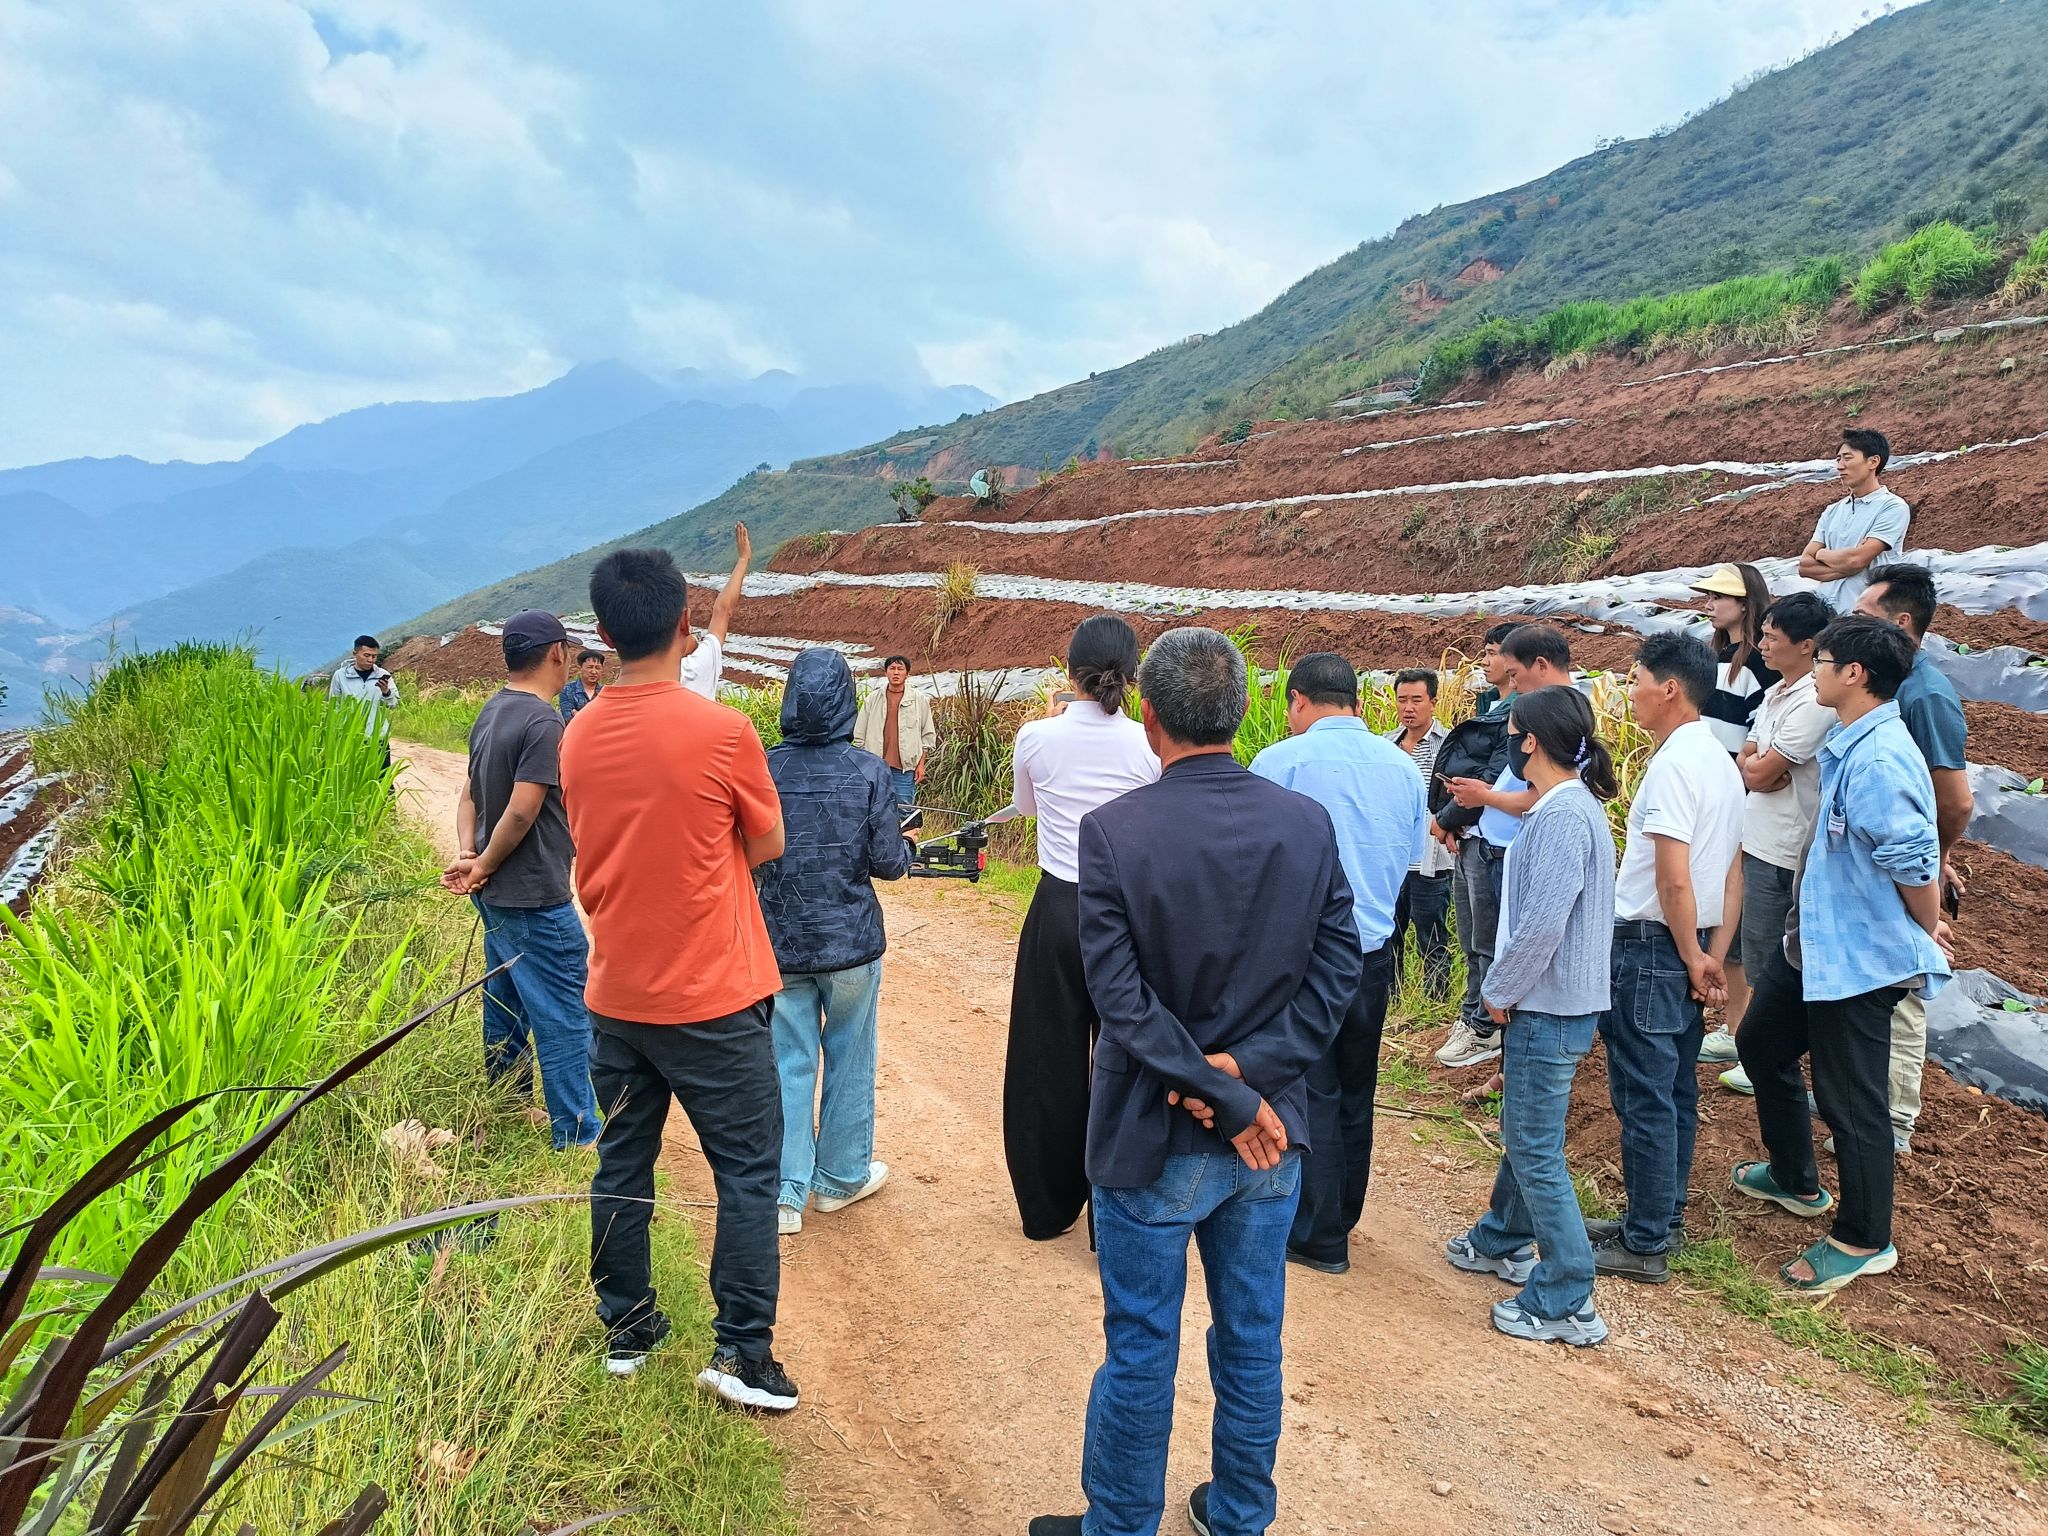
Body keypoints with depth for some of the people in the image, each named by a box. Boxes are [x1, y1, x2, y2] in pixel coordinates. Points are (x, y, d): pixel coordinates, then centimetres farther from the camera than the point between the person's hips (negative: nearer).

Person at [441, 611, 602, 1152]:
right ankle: (576, 1135, 4)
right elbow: (521, 812, -22)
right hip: (537, 902, -9)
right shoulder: (543, 723, -20)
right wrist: (483, 866, -8)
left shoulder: (490, 712, 10)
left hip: (497, 898, 10)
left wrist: (467, 854, -4)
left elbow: (470, 793, 10)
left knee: (506, 1007, 20)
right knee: (564, 1019, -2)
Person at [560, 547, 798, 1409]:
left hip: (615, 995, 6)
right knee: (749, 1172, 7)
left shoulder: (577, 737, 0)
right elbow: (768, 846, -4)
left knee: (622, 1165, 18)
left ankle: (626, 1330, 30)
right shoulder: (722, 732, -17)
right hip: (710, 999, -5)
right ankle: (742, 1353, 9)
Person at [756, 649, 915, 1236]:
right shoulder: (868, 771, -12)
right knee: (849, 1059, 14)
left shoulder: (765, 769, -7)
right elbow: (888, 863, -11)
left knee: (789, 1062, 9)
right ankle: (841, 1176, 27)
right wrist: (906, 844, 11)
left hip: (782, 941, 2)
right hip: (851, 942, -1)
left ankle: (786, 1193, 9)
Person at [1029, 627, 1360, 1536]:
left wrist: (1228, 1094, -15)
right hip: (1269, 1140, 4)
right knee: (1252, 1340, 20)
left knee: (1140, 1354, 13)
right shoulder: (1309, 824, -7)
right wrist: (1248, 1073, -12)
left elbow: (1122, 998, -20)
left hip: (1154, 1139, -3)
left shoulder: (1113, 830, -18)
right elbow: (1337, 969, -7)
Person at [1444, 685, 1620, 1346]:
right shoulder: (1573, 805, 10)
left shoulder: (1562, 816, -22)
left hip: (1549, 1008, -10)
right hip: (1552, 1001, 10)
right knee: (1523, 1130, 24)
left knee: (1535, 1149, -2)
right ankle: (1504, 1240, 42)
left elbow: (1542, 923, -27)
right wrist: (1509, 990, 13)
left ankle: (1567, 1303, 7)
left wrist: (1501, 992, -13)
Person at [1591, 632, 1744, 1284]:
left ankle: (1645, 1245, 8)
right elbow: (1731, 876, 13)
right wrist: (1714, 957, 9)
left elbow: (1673, 877, -23)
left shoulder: (1673, 765, -19)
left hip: (1653, 944, -10)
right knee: (1676, 1092, 17)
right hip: (1690, 948, 10)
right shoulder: (1722, 762, 12)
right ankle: (1661, 1220, 29)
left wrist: (1692, 959, -12)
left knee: (1645, 1099, -1)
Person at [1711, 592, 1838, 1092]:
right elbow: (1745, 763, 11)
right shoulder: (1774, 694, 11)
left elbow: (1760, 772, -21)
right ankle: (1739, 1033, 32)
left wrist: (1754, 764, 0)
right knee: (1755, 947, 19)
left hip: (1781, 849, -9)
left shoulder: (1815, 703, -20)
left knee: (1767, 956, 2)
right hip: (1753, 837, 9)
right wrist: (1760, 768, -10)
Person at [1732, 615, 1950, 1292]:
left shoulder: (1878, 760, -27)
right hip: (1817, 944, 11)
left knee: (1850, 1099, 4)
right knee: (1761, 1044, 24)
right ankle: (1795, 1180, 43)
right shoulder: (1849, 746, 5)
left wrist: (1927, 936, -12)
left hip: (1860, 961, -11)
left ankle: (1863, 1241, 23)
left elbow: (1916, 863, -28)